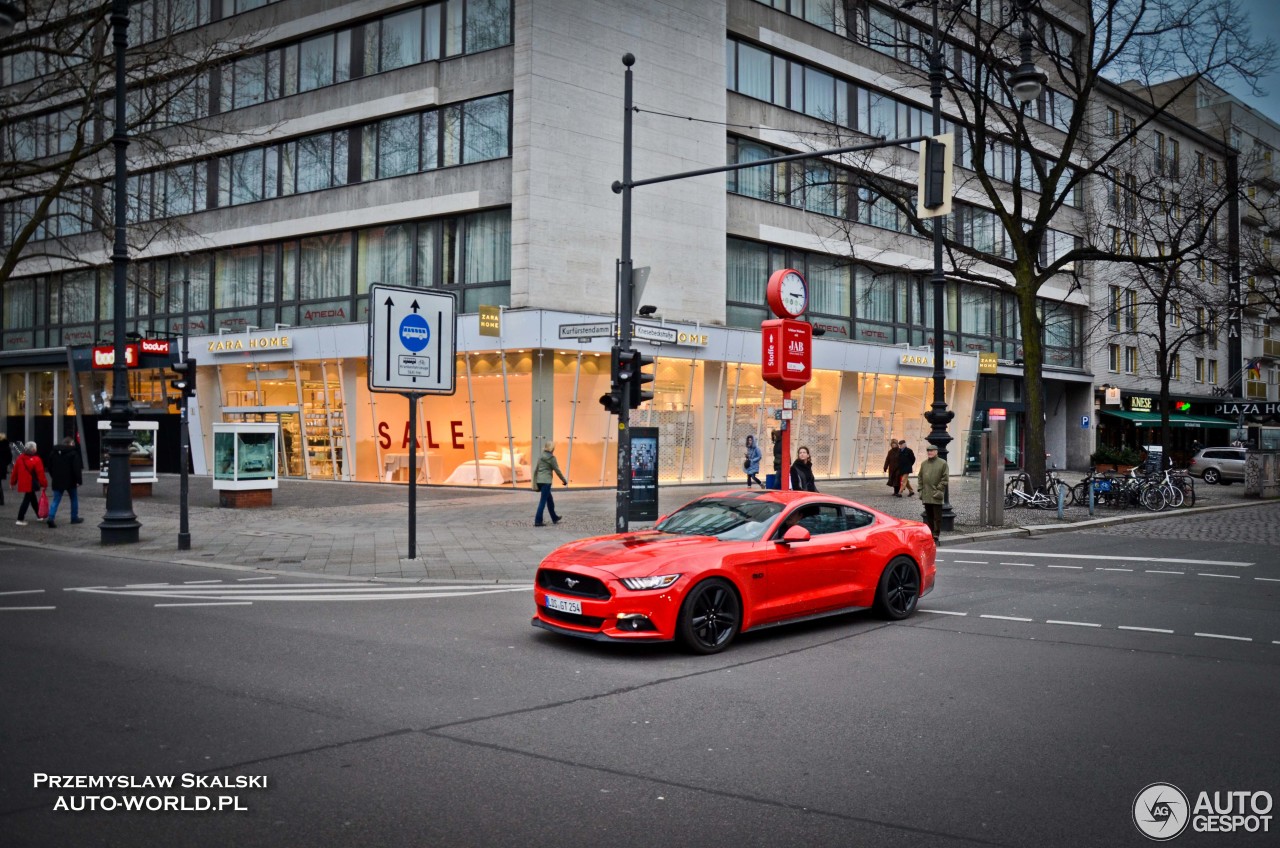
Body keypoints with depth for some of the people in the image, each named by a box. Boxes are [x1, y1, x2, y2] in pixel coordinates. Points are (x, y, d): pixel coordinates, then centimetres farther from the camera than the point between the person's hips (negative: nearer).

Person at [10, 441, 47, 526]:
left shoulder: (20, 458, 3)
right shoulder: (36, 460, -15)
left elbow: (15, 471, 9)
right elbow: (40, 473, -15)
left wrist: (13, 482, 19)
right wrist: (44, 484, -9)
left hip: (23, 483, 7)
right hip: (31, 484, -7)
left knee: (33, 499, 20)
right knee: (26, 500, -4)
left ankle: (39, 515, 33)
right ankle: (20, 519, -8)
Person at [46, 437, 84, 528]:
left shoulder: (54, 453, 10)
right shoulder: (73, 453, -9)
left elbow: (50, 467, 18)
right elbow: (77, 469, -14)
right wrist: (79, 481, -11)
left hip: (57, 482, 4)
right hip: (70, 481, -4)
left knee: (56, 500, 3)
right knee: (74, 499, 14)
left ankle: (51, 517, -15)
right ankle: (74, 518, 19)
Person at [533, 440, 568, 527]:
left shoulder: (540, 457, 13)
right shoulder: (551, 457, -9)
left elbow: (536, 470, 14)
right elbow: (557, 470, -7)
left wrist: (535, 483, 18)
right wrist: (564, 481, 4)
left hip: (539, 481, 8)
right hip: (546, 481, -8)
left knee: (550, 499, 20)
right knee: (543, 501, -6)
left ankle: (554, 518, 32)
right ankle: (537, 521, -8)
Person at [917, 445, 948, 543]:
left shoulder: (943, 463, -3)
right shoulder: (924, 464, 13)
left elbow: (944, 479, -6)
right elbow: (920, 478, 16)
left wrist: (939, 490, -12)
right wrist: (921, 490, 7)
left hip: (936, 495, -5)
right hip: (926, 496, 5)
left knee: (937, 516, -3)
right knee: (929, 516, 11)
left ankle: (936, 534, -1)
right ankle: (929, 533, 17)